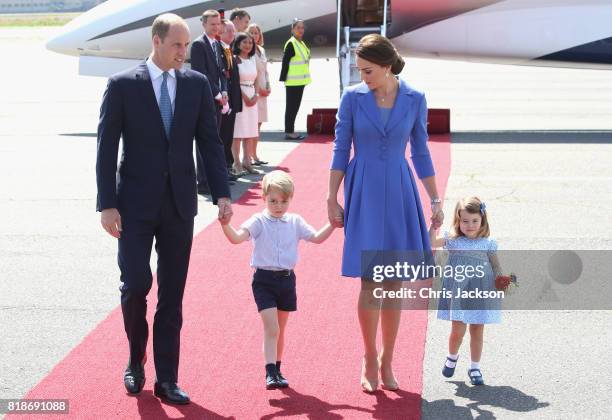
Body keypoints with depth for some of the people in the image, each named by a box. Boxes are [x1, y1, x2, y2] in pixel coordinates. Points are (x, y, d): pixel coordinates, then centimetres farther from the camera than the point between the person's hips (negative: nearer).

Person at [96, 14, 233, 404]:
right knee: (136, 283, -9)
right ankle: (136, 359, 18)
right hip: (136, 203, -2)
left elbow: (210, 142, 5)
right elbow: (107, 149, -4)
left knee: (172, 293, 5)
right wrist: (107, 204, -9)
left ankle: (167, 379, 13)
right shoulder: (123, 85, -4)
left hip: (179, 204, 3)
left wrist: (222, 194, -5)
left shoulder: (197, 84, 4)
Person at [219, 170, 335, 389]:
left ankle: (277, 371, 27)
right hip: (264, 280, -4)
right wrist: (225, 224, -38)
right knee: (271, 328, -15)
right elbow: (237, 237, -20)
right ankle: (270, 373, -16)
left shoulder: (295, 222, 6)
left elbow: (317, 237, 10)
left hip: (286, 279, 5)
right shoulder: (259, 221, -7)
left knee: (280, 329, 15)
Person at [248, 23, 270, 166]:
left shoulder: (262, 50, 17)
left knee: (258, 124, 9)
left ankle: (254, 155, 13)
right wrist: (258, 88, -13)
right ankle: (249, 156, -9)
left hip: (262, 91, 8)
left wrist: (268, 87, 8)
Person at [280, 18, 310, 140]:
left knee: (295, 106, 13)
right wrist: (284, 79, -19)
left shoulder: (301, 43, 14)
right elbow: (285, 62, -16)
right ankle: (289, 132, 1)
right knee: (291, 106, -4)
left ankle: (291, 131, 19)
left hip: (300, 81, 9)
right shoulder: (291, 44, -14)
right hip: (293, 82, -9)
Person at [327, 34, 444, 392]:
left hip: (399, 193, 2)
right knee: (371, 282, -6)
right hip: (363, 193, -2)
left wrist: (435, 200, 7)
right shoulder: (353, 98, -3)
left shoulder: (414, 100, 0)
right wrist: (332, 199, 0)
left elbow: (421, 152, 7)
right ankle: (370, 359, 10)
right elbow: (340, 150, 2)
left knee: (395, 283, 4)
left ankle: (387, 361, 16)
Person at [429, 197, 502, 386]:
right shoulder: (452, 240, 0)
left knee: (477, 331, 9)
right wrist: (434, 226, -17)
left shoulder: (488, 243, 1)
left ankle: (475, 367, 23)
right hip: (458, 292, -1)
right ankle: (452, 357, 27)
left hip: (480, 293, 1)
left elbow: (496, 266, 5)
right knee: (458, 330, -4)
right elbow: (431, 243, -7)